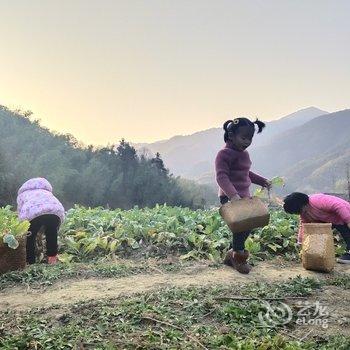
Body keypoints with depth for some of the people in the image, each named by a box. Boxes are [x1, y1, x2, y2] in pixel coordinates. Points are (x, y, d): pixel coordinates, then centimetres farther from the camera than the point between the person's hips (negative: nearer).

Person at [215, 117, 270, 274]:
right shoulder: (224, 154, -14)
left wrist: (262, 181, 25)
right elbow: (221, 176, -26)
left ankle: (232, 255, 28)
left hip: (243, 196, 10)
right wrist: (233, 194, -39)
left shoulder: (244, 153, 16)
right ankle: (238, 256, 8)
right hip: (230, 198, -10)